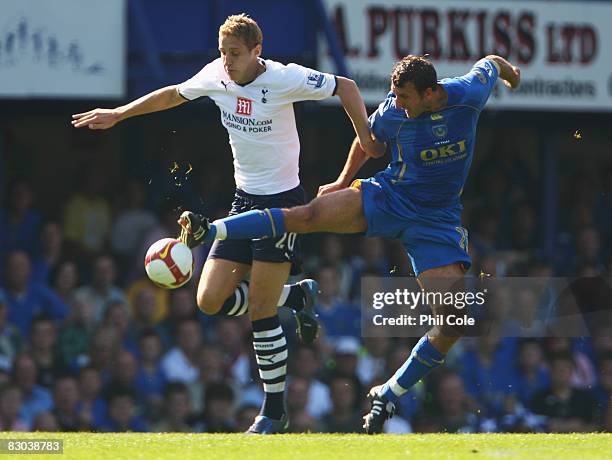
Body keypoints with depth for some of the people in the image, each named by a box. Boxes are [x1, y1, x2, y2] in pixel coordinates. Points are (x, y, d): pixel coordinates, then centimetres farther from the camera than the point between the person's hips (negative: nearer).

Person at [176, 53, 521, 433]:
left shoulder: (470, 94, -17)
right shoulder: (393, 111, -14)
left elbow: (490, 63, 6)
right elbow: (370, 141, 9)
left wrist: (507, 70, 30)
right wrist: (344, 182, 21)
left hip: (437, 221, 0)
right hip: (387, 197, 0)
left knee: (452, 325, -11)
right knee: (308, 215, -23)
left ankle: (389, 395, 4)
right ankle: (208, 231, -22)